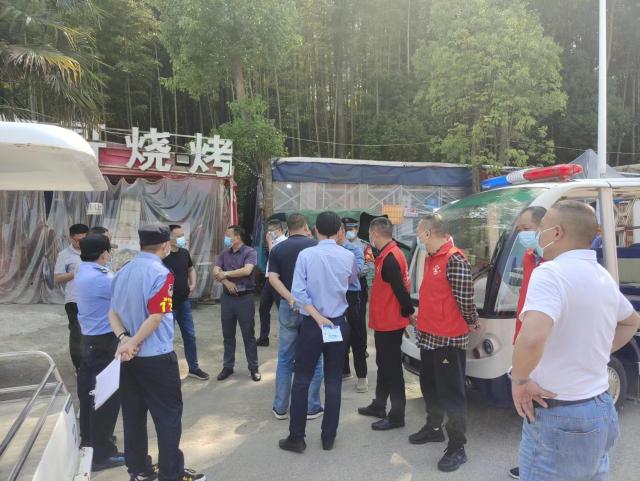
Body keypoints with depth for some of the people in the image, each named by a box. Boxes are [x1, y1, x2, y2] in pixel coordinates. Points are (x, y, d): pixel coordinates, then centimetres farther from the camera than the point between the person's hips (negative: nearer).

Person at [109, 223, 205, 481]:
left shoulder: (123, 272, 5)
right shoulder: (160, 274, -17)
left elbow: (113, 312, 3)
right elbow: (155, 318, -21)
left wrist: (124, 339, -10)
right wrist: (133, 342, -11)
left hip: (128, 358, 7)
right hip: (157, 357, -7)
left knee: (133, 414, 15)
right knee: (168, 415, 5)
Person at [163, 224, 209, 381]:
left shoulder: (184, 253, 2)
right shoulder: (163, 256, -20)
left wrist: (193, 284, 8)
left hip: (184, 302, 7)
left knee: (190, 335, 15)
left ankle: (194, 368, 29)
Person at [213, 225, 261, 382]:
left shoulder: (250, 252, -7)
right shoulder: (224, 253, 9)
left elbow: (247, 270, -22)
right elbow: (216, 272, 0)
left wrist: (225, 273, -13)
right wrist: (226, 282, -19)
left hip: (244, 298, -5)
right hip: (227, 297, 5)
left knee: (248, 335, 3)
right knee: (228, 334, 12)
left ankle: (253, 367, 15)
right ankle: (228, 366, 24)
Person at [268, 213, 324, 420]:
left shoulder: (277, 249, 4)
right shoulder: (315, 246, -3)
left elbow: (273, 278, -9)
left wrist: (290, 298, -16)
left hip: (288, 307, 2)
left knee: (285, 359, 13)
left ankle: (280, 408, 18)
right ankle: (311, 407, 16)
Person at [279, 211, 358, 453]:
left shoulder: (306, 255, -10)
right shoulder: (348, 256, -4)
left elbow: (298, 292, -16)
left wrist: (317, 317, -11)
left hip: (311, 323, -2)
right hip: (338, 323, 2)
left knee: (302, 380, 8)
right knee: (333, 382, 11)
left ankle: (296, 438, 14)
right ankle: (328, 437, 19)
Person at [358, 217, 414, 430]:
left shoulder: (390, 258, -22)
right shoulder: (389, 255, 9)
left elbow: (400, 289, -23)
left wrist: (409, 312, -12)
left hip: (389, 324, -10)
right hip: (385, 322, 10)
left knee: (392, 368, -1)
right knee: (384, 364, 20)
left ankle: (397, 415, 9)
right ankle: (379, 405, 34)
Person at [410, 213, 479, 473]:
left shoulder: (454, 259, -19)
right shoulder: (431, 258, 10)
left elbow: (465, 299, -16)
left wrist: (472, 322, -2)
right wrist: (420, 315, 13)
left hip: (448, 337, -9)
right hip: (428, 335, 9)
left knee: (451, 393, 1)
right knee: (429, 386, 21)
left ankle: (457, 447, 13)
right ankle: (433, 428, 39)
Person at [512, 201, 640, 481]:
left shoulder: (551, 273, -20)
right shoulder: (604, 278, 9)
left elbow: (532, 338, -37)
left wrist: (518, 379, -20)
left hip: (559, 418, -8)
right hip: (601, 410, 8)